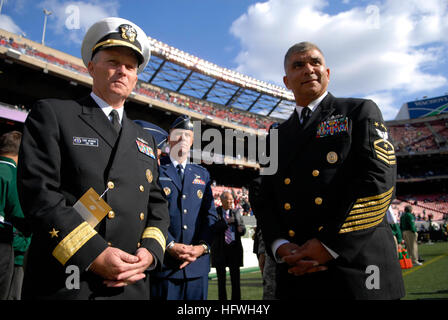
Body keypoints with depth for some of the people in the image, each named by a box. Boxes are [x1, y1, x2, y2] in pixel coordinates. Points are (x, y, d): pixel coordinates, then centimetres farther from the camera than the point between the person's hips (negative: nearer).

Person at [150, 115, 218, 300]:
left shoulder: (202, 174, 15)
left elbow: (210, 215, 9)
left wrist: (203, 246, -6)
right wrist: (170, 245, -15)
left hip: (198, 263, 4)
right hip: (164, 262, -3)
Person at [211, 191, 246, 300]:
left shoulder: (236, 212, 9)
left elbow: (243, 229, 7)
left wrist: (241, 229, -16)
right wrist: (226, 222, -15)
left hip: (234, 247, 2)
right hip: (220, 249, -1)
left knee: (235, 278, 4)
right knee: (221, 279, 8)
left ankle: (236, 298, 12)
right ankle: (222, 298, 20)